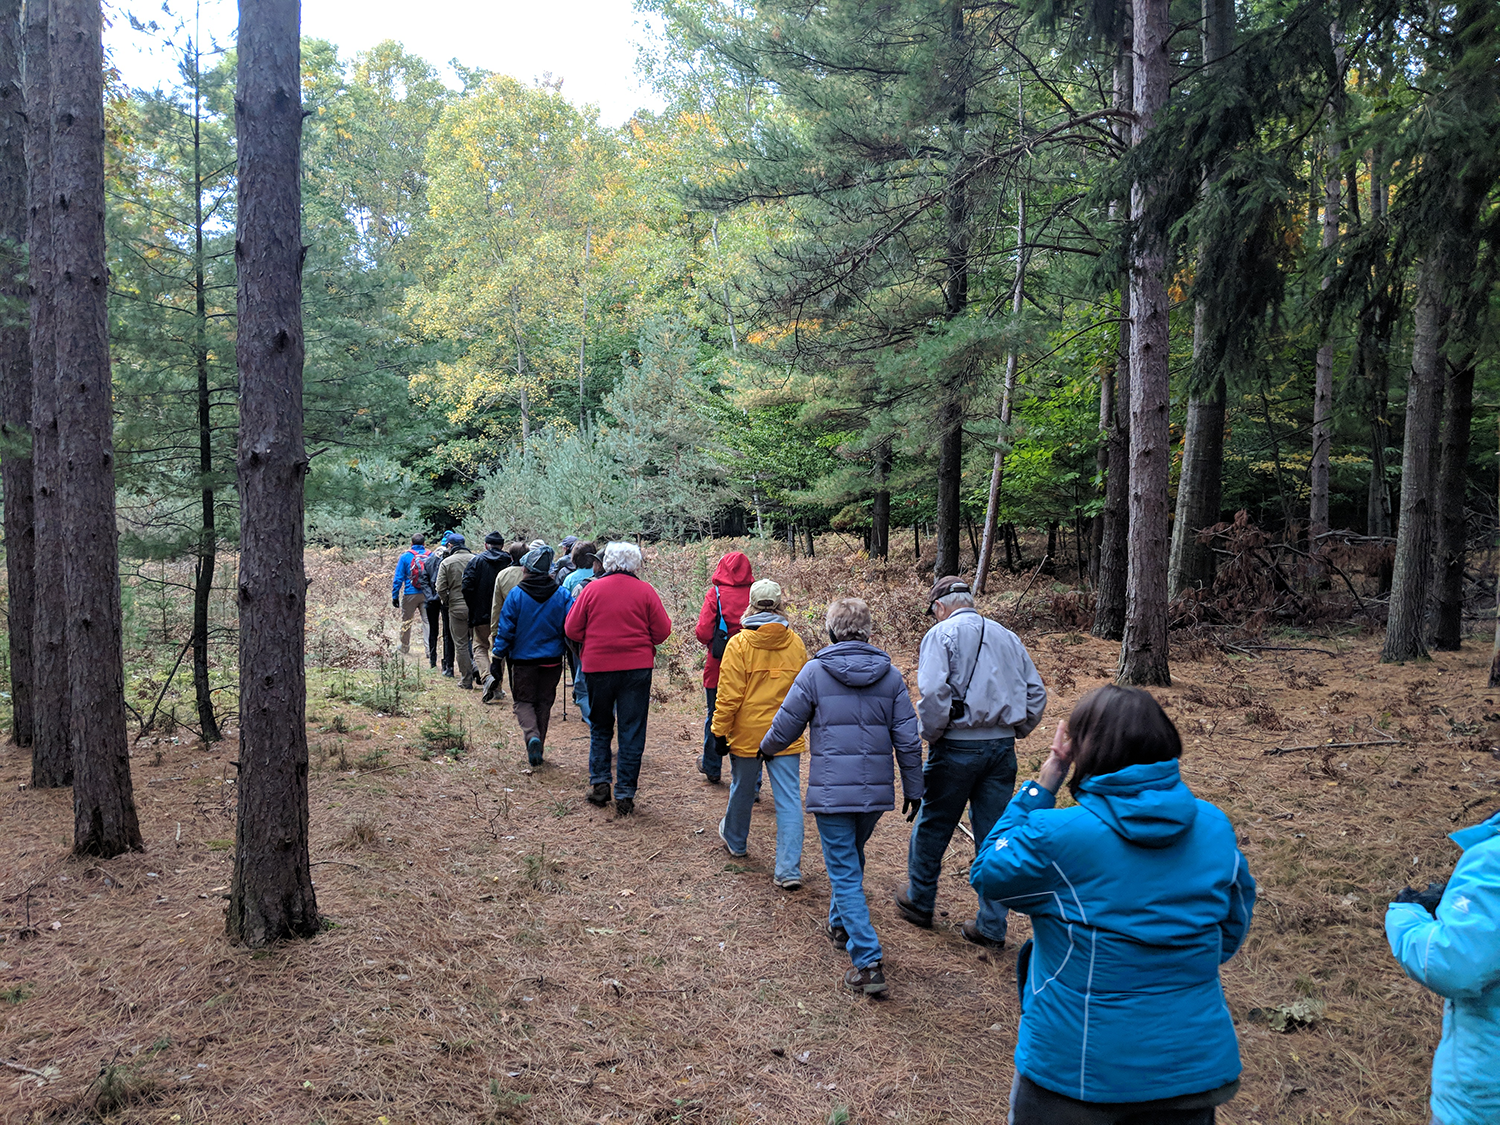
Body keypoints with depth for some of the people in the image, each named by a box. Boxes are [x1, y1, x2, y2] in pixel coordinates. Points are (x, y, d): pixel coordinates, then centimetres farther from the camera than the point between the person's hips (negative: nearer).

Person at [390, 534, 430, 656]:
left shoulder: (405, 556, -1)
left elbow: (398, 578, -2)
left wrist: (395, 596, 2)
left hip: (410, 594, -1)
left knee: (406, 621, 13)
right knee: (427, 620, 1)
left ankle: (404, 649, 25)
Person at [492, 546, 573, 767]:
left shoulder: (516, 595, -10)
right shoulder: (562, 595, -4)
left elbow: (505, 629, -8)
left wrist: (499, 654, 2)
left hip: (523, 659, -2)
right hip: (552, 659, 2)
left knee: (523, 701, 9)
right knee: (544, 702, 15)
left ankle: (532, 736, -17)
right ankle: (538, 749, 19)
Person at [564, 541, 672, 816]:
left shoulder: (592, 589, -3)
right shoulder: (645, 591, -4)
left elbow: (572, 630, 0)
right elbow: (662, 631, -1)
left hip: (598, 666, 1)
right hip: (637, 667, -1)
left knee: (600, 726, 19)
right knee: (632, 731, 6)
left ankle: (599, 782, 11)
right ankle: (625, 795, 7)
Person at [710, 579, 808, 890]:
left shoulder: (739, 644, -11)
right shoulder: (796, 644, 0)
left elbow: (729, 695, -12)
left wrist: (720, 732, -2)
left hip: (747, 733, -1)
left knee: (742, 789, 20)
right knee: (789, 799, 1)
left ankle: (735, 840, 44)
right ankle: (789, 870, -3)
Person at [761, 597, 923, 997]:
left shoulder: (815, 672, -7)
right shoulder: (890, 675, 1)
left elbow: (785, 728, -1)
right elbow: (908, 740, 2)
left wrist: (766, 747, 20)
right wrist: (914, 789, 12)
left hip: (831, 791, -4)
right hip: (876, 791, 4)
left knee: (844, 873, 1)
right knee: (852, 858, 25)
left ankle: (869, 963, -4)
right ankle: (840, 926, 43)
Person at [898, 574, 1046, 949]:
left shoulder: (941, 633, -5)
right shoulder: (1008, 637, 12)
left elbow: (933, 691, -19)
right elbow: (1036, 693, 10)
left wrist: (931, 735, -6)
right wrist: (1014, 731, 16)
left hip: (958, 746, -5)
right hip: (1002, 747, 5)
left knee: (932, 826, 13)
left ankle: (919, 901, 29)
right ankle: (992, 927, 14)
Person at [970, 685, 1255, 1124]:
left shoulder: (1056, 834, -22)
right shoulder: (1216, 827, -6)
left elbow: (987, 874, -3)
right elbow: (1230, 933, 7)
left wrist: (1043, 783, -6)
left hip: (1077, 1070, -3)